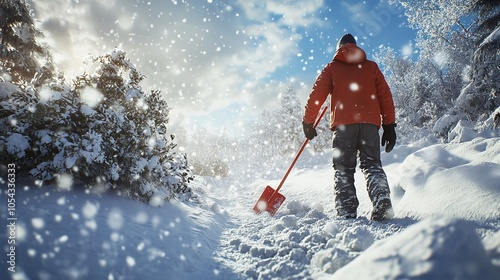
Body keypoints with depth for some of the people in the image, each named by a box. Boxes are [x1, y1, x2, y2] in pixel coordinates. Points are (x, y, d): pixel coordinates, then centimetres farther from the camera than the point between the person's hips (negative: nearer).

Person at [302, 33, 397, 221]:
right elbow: (385, 95, 13)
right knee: (372, 165, 8)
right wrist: (389, 126, 12)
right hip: (370, 122, 2)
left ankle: (347, 213, -7)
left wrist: (308, 122, 14)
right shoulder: (371, 66, 20)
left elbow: (316, 95, 7)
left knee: (343, 169, 3)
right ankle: (382, 203, -14)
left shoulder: (332, 67, 15)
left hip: (343, 123, -2)